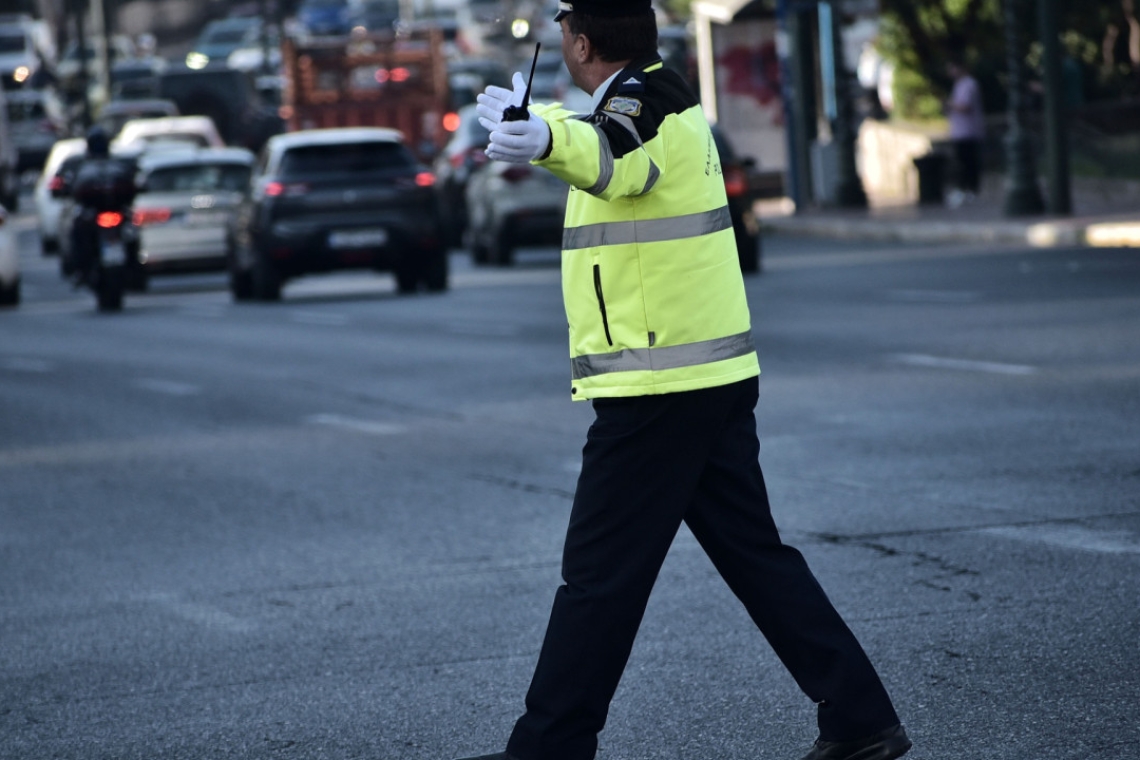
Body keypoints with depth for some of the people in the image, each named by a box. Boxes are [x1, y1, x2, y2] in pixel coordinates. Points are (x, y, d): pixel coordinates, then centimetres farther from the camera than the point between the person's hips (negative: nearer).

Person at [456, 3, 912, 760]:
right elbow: (600, 135, 39)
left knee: (600, 578, -5)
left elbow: (617, 160, -39)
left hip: (659, 388, -10)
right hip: (717, 380, 10)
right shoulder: (656, 98, 14)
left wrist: (543, 139, -60)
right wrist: (527, 114, 56)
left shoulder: (648, 99, -14)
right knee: (756, 555, 12)